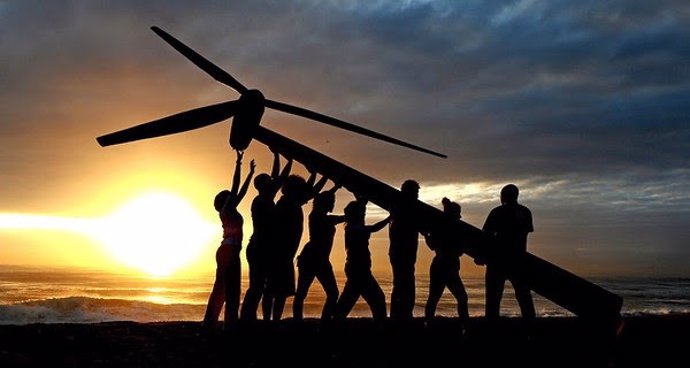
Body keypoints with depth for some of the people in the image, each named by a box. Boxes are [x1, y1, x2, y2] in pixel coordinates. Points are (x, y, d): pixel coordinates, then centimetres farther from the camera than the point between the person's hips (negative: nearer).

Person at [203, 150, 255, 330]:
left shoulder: (231, 211, 19)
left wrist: (250, 174, 33)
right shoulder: (226, 209, -3)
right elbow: (235, 187, -10)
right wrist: (238, 164, -9)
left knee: (222, 289, 9)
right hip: (228, 251, -9)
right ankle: (230, 322, -18)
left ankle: (209, 323, 10)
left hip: (229, 252, 9)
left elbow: (241, 191, 27)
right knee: (230, 289, -14)